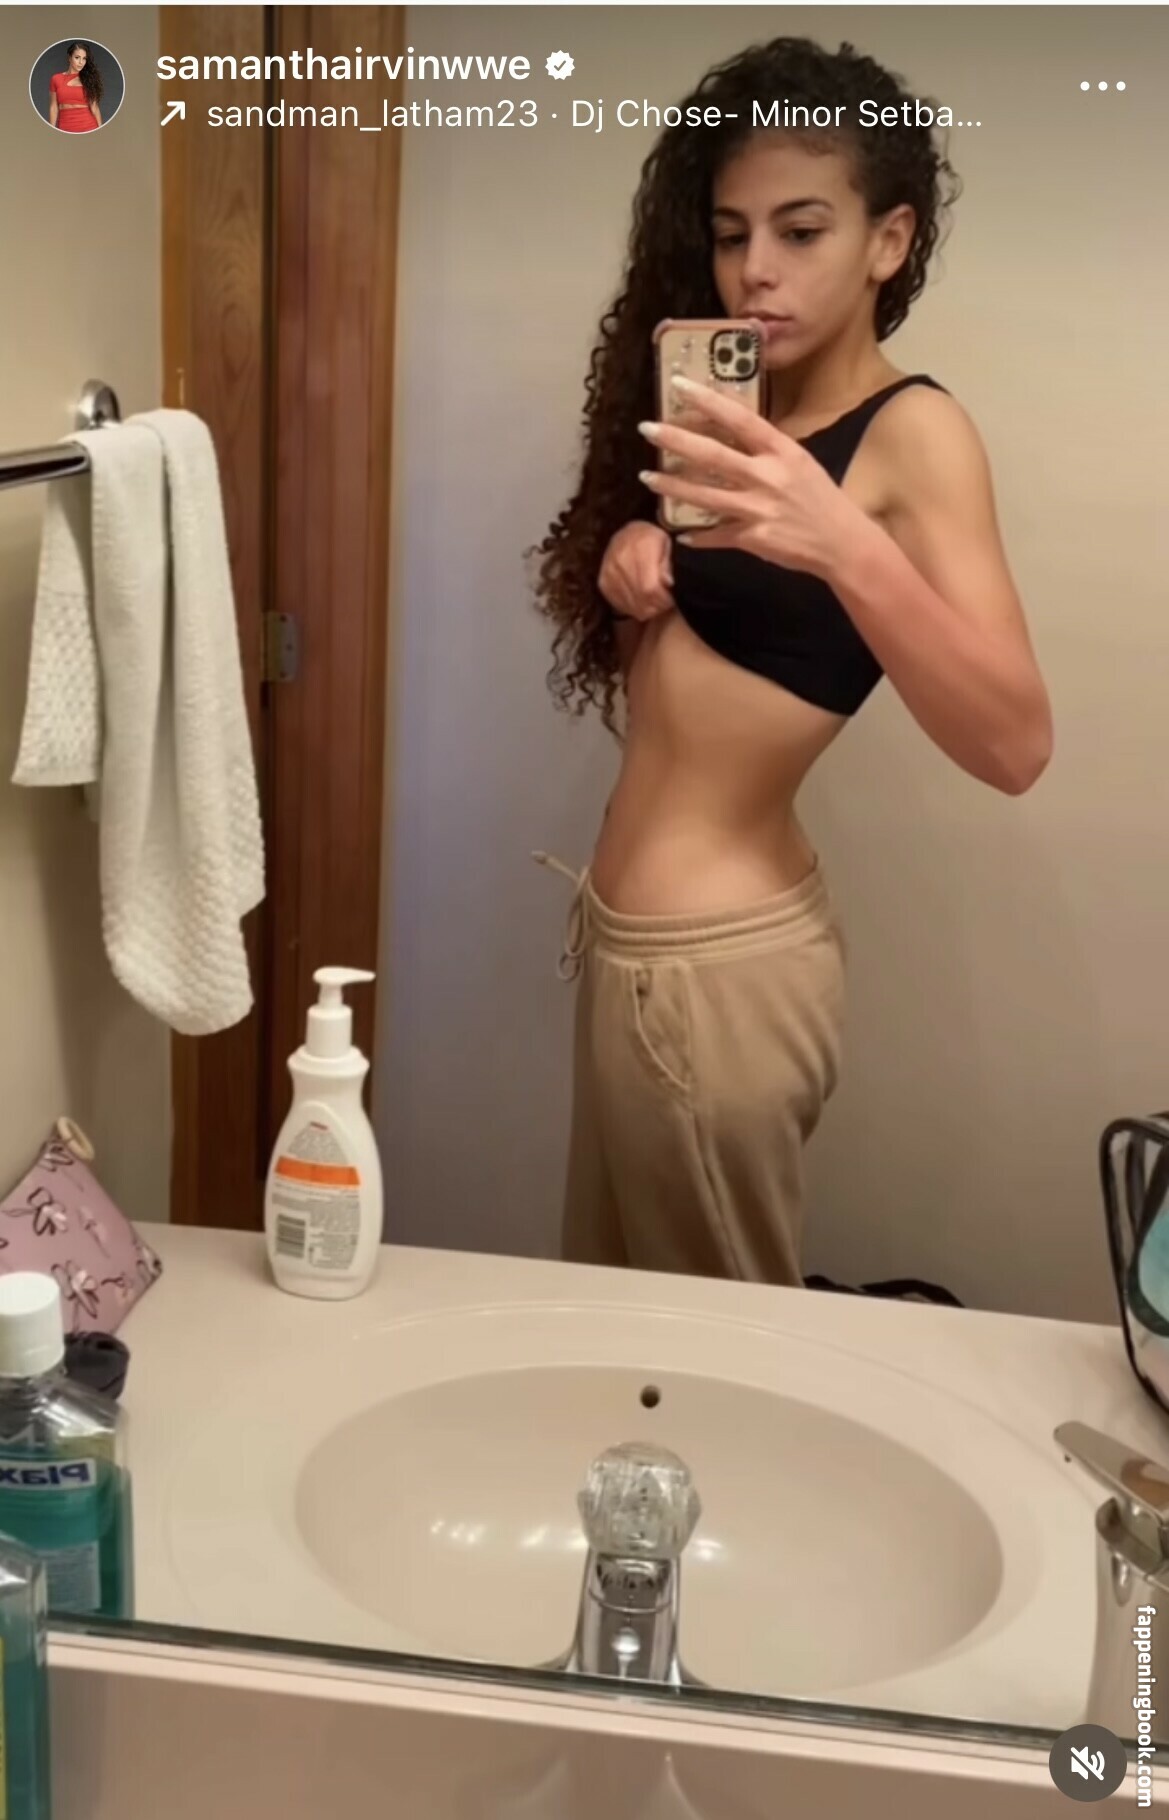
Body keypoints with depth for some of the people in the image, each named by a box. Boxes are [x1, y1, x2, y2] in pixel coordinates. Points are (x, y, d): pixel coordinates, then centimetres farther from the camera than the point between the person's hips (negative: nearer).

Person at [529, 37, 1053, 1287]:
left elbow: (1012, 745, -26)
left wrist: (842, 545, -40)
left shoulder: (914, 433, -14)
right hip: (629, 925, 8)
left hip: (717, 955, -8)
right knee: (615, 1304, 22)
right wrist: (630, 565, -4)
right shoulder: (746, 422, 10)